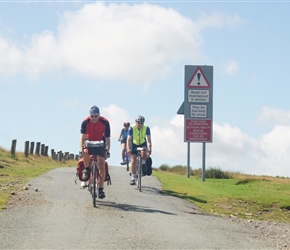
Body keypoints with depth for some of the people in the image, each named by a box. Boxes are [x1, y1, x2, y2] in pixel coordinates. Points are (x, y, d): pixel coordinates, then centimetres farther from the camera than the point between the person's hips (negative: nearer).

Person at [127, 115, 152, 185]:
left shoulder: (146, 128, -21)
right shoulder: (132, 128, -23)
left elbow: (149, 139, -25)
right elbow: (129, 139, -26)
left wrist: (149, 149, -38)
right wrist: (128, 149, -38)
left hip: (143, 144, 0)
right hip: (134, 144, 0)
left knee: (144, 152, -33)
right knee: (133, 161, -9)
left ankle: (143, 164, -3)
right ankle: (133, 178, -1)